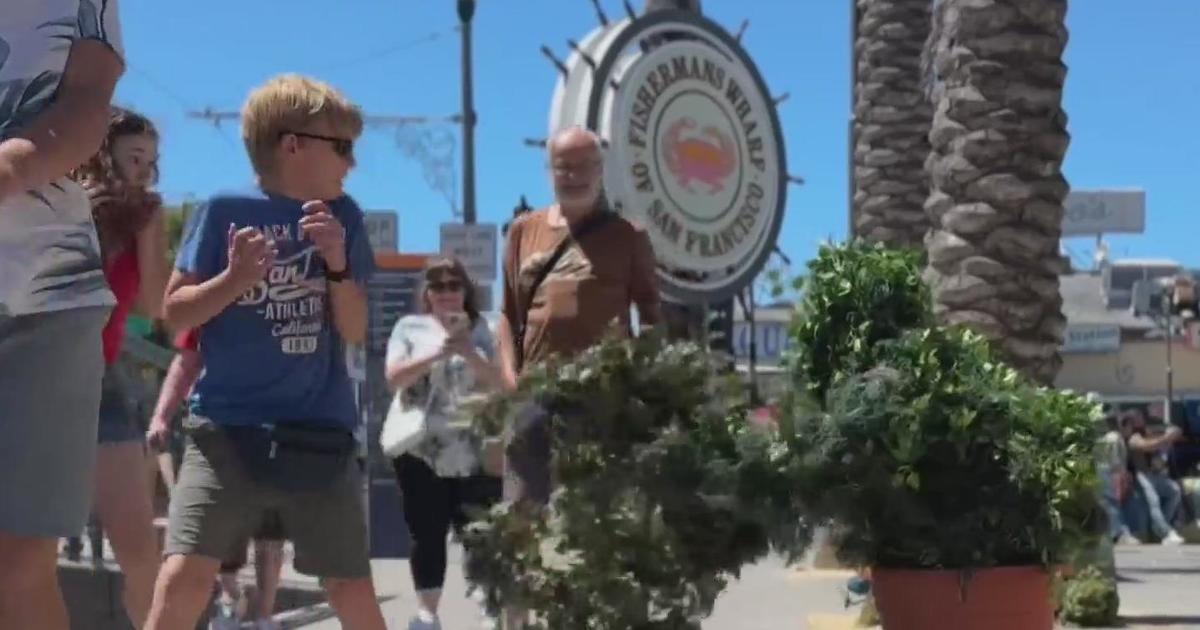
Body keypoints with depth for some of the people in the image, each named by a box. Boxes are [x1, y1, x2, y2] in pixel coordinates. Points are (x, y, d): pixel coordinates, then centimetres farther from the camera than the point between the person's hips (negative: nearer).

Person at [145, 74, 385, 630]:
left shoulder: (342, 217, 7)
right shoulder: (224, 211, -1)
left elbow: (355, 332, 5)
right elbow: (175, 313, 1)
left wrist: (338, 265, -11)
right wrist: (235, 278, -15)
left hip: (319, 432, 3)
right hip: (227, 427, -2)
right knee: (182, 577, -14)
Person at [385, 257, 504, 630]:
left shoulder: (480, 330, 10)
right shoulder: (410, 327, 8)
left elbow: (498, 383, 3)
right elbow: (393, 378, -4)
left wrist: (469, 354, -13)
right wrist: (437, 353, -16)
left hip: (472, 452, 1)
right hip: (418, 449, -1)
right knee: (427, 534, 0)